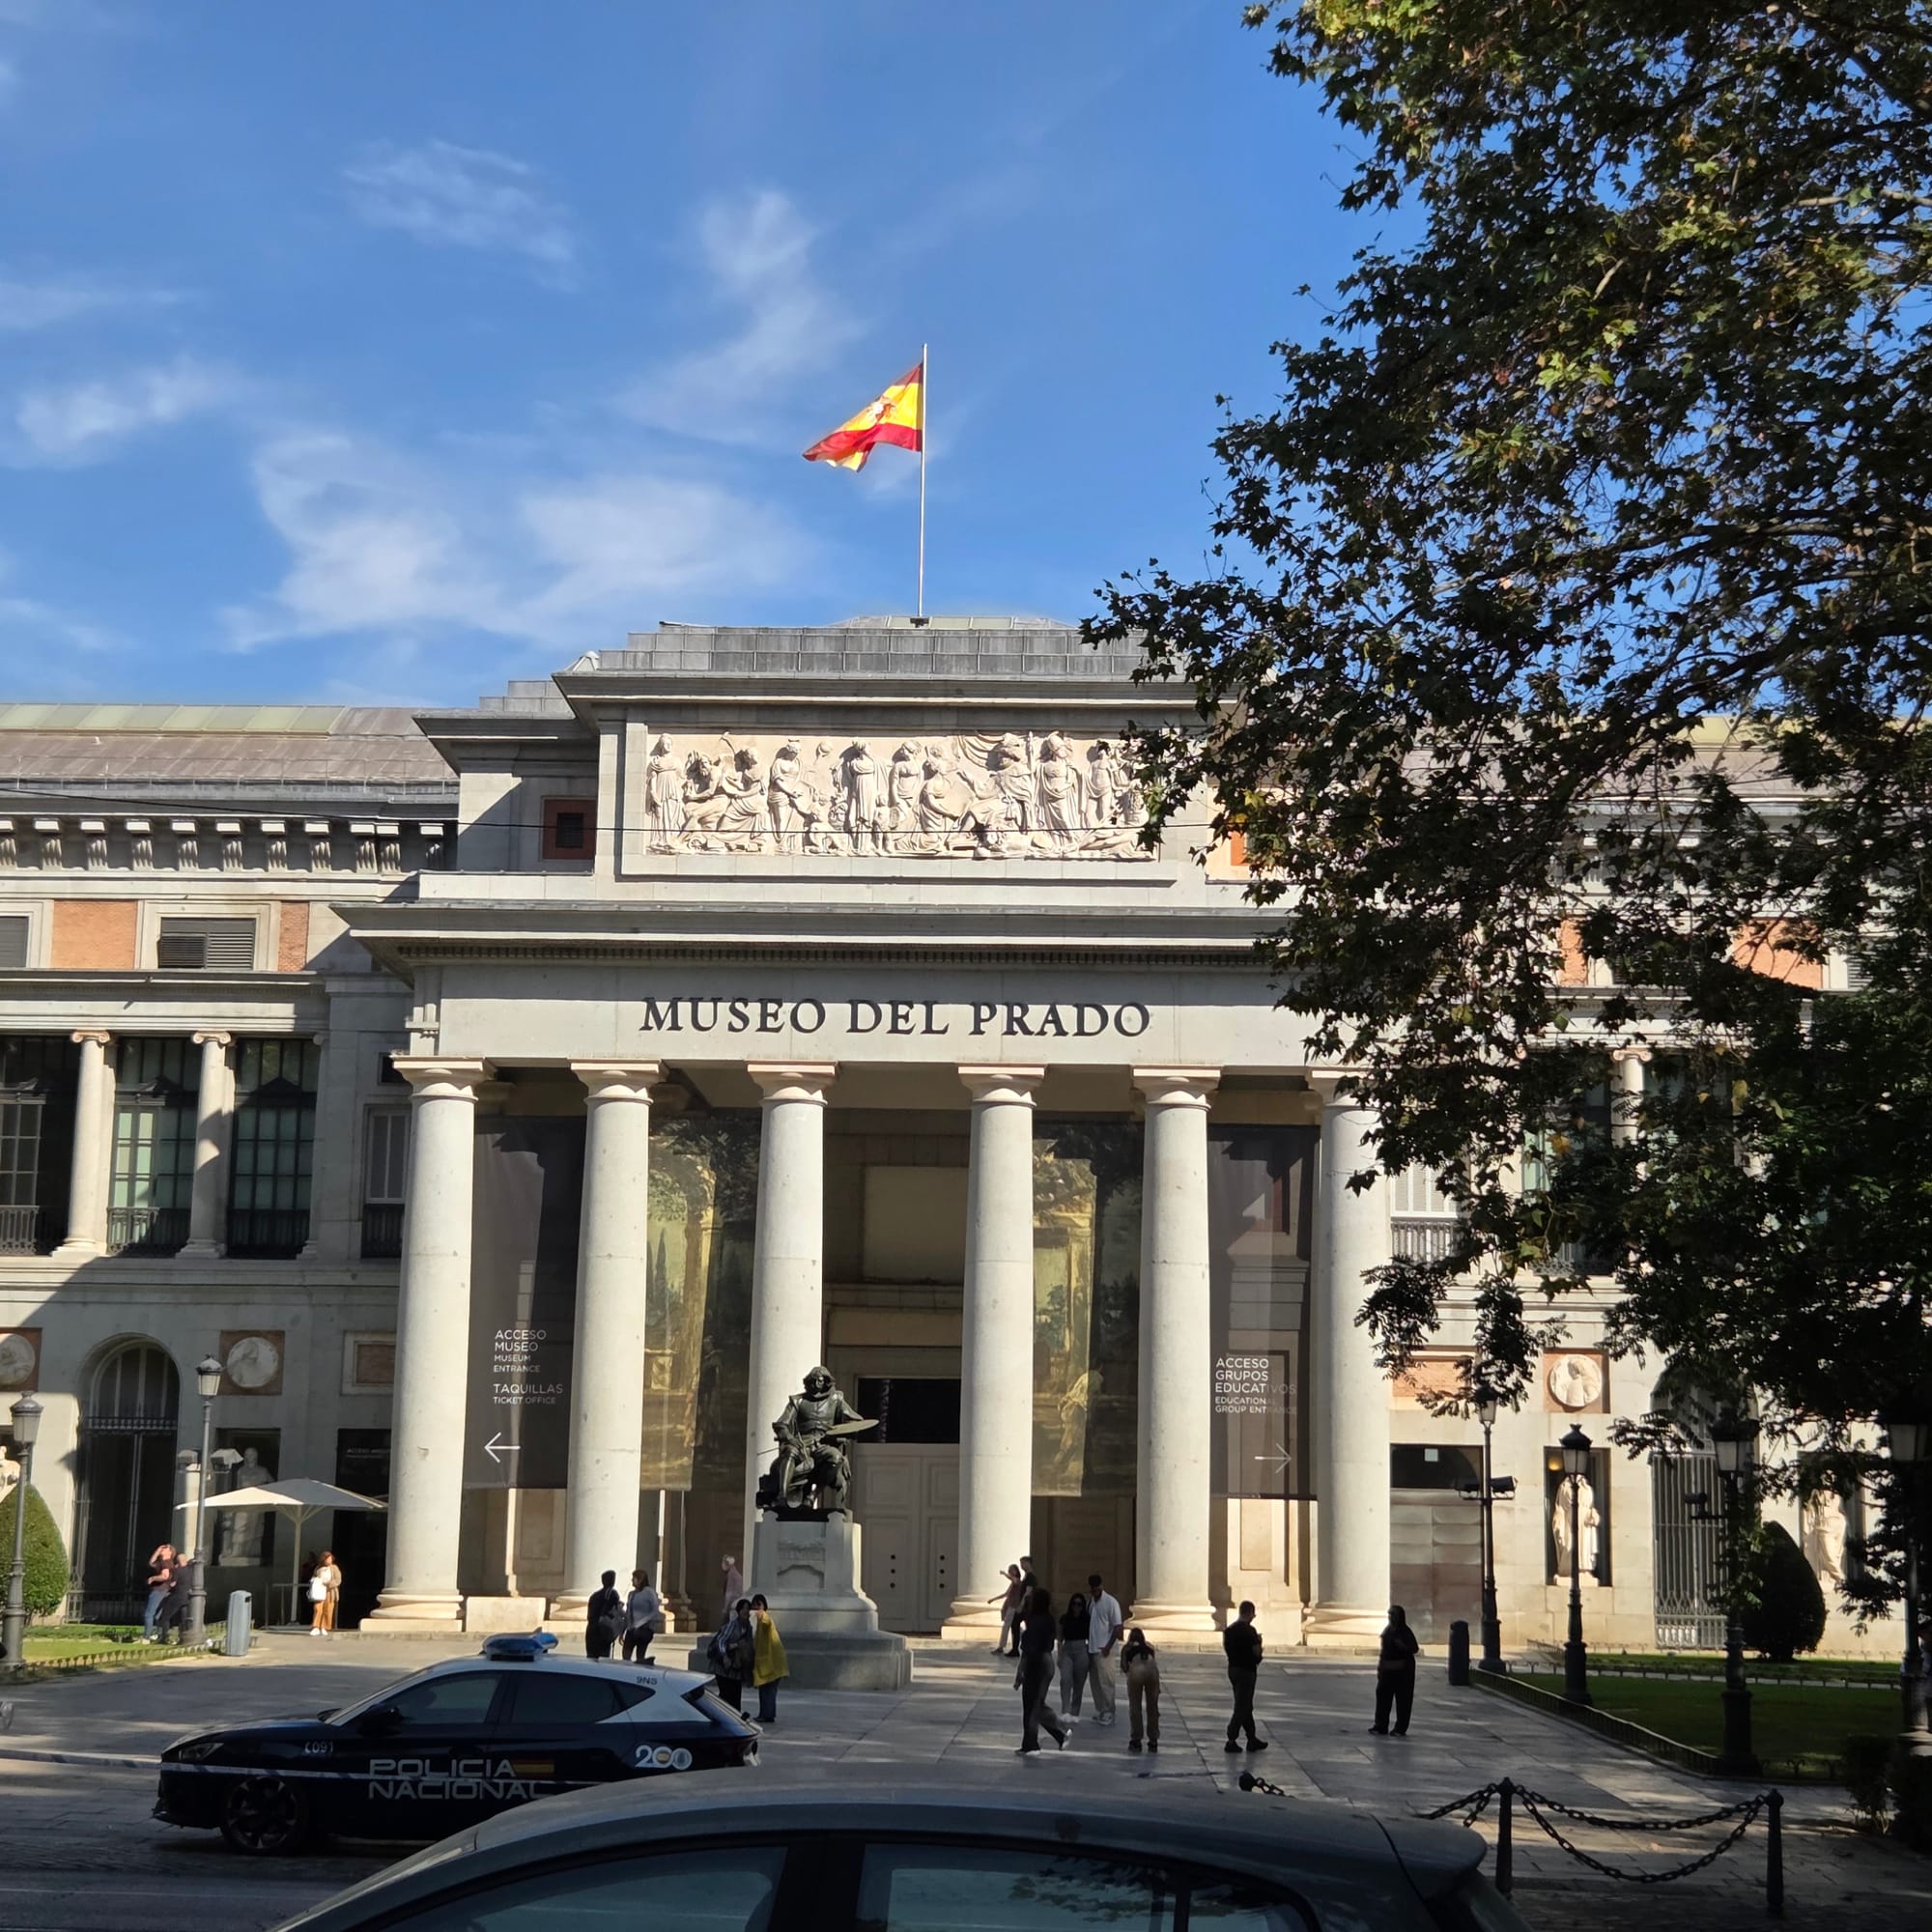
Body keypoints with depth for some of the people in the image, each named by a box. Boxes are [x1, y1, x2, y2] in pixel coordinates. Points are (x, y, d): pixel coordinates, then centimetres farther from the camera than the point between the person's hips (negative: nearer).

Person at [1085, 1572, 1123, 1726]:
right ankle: (1099, 1711, 18)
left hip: (1104, 1650, -7)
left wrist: (1108, 1647, -14)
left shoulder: (1111, 1602, -10)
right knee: (1095, 1682, 10)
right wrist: (1087, 1642, 10)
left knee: (1105, 1682, -5)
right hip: (1091, 1648, 7)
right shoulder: (1090, 1602, 10)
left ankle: (1108, 1713, 1)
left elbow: (1117, 1627, -11)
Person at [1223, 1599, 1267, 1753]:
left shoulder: (1229, 1630, 7)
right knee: (1242, 1707, -2)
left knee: (1246, 1706, 17)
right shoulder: (1249, 1630, -17)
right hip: (1247, 1671, -8)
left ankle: (1252, 1739, 23)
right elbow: (1257, 1652, -18)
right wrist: (1259, 1641, 4)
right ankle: (1231, 1741, -4)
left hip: (1233, 1669, 8)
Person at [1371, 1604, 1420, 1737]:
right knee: (1383, 1696, 4)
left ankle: (1401, 1728, 4)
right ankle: (1381, 1726, 9)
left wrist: (1403, 1646, -26)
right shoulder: (1387, 1630, 11)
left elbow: (1414, 1648, -9)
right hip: (1387, 1669, 6)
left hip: (1403, 1669, -6)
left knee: (1403, 1699, -2)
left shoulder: (1405, 1632, -7)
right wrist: (1380, 1666, 13)